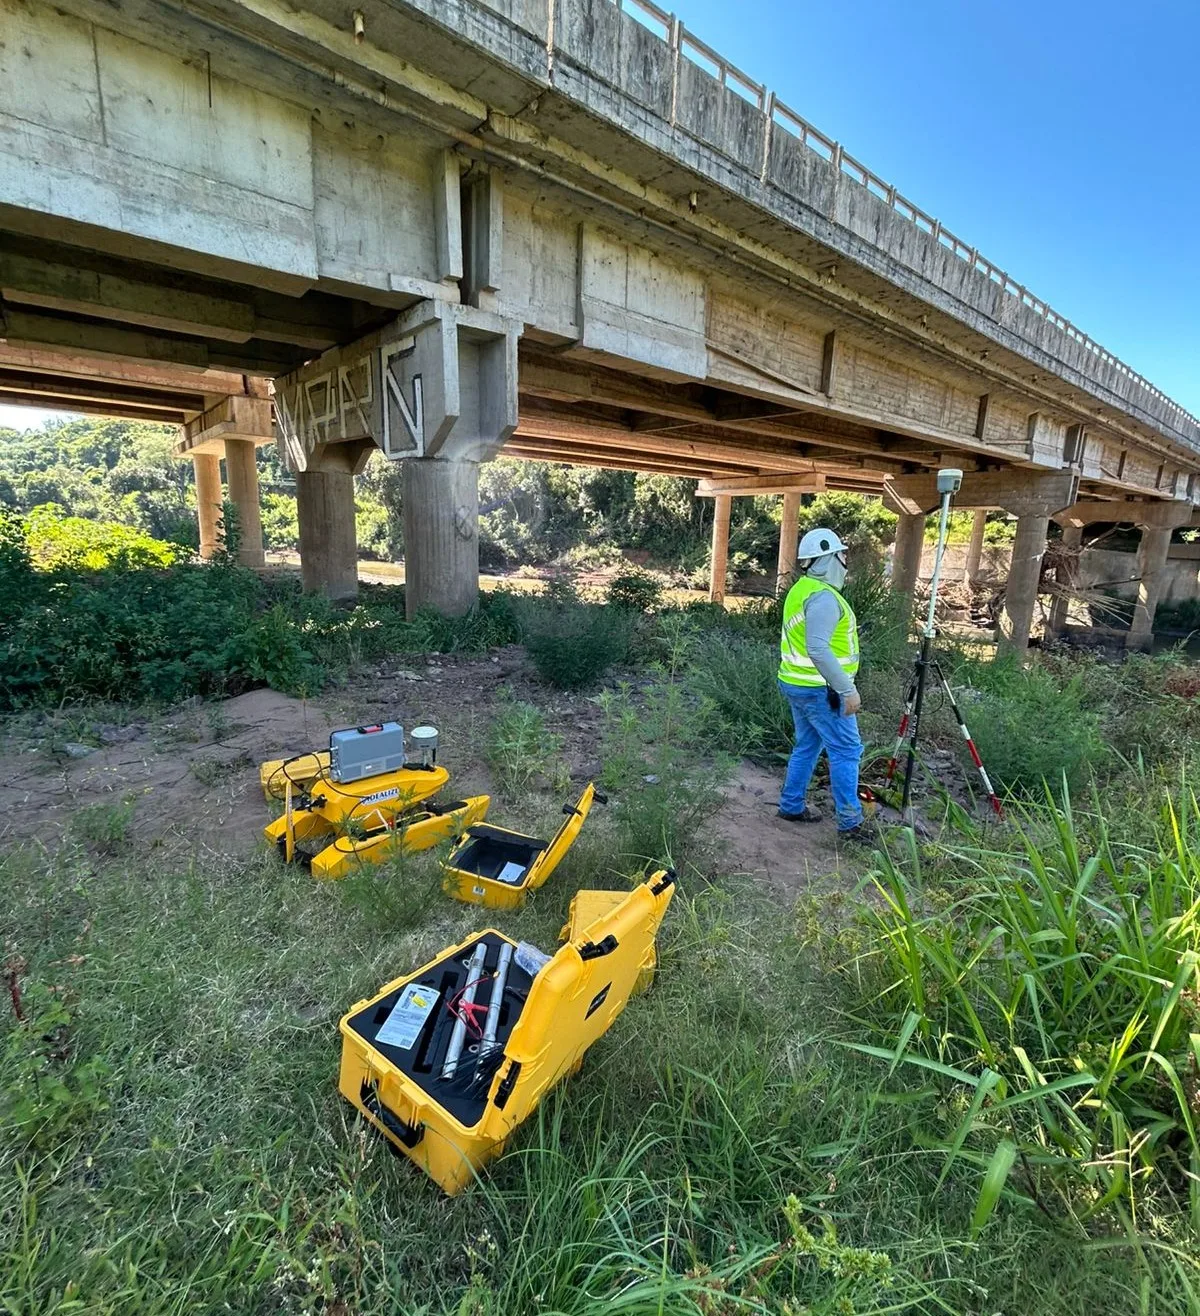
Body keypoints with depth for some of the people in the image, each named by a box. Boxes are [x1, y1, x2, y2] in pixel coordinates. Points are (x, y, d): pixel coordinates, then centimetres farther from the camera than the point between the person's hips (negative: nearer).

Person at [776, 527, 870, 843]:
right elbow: (818, 649, -29)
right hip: (821, 689, -10)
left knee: (807, 746, 18)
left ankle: (792, 806, 26)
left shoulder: (800, 589, 11)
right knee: (846, 751, -1)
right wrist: (847, 689, -25)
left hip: (796, 684, 10)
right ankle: (850, 824, 6)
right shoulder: (823, 596, -20)